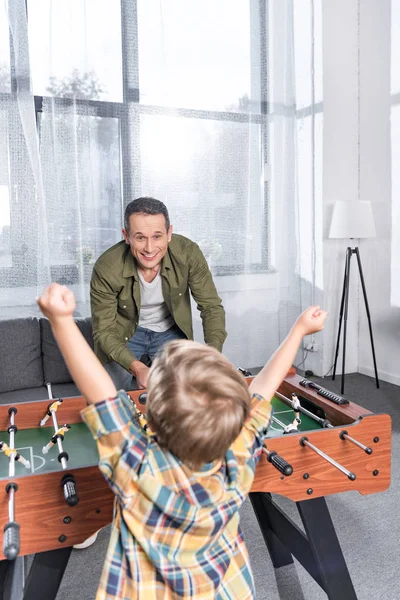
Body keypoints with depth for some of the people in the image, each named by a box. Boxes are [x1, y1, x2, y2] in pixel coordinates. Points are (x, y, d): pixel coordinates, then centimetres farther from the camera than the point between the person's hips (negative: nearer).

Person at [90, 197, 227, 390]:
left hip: (171, 331, 2)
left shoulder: (188, 253, -26)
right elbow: (104, 330, -21)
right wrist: (137, 367, -38)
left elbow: (211, 307, -16)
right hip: (123, 334, -1)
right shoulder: (107, 268, -29)